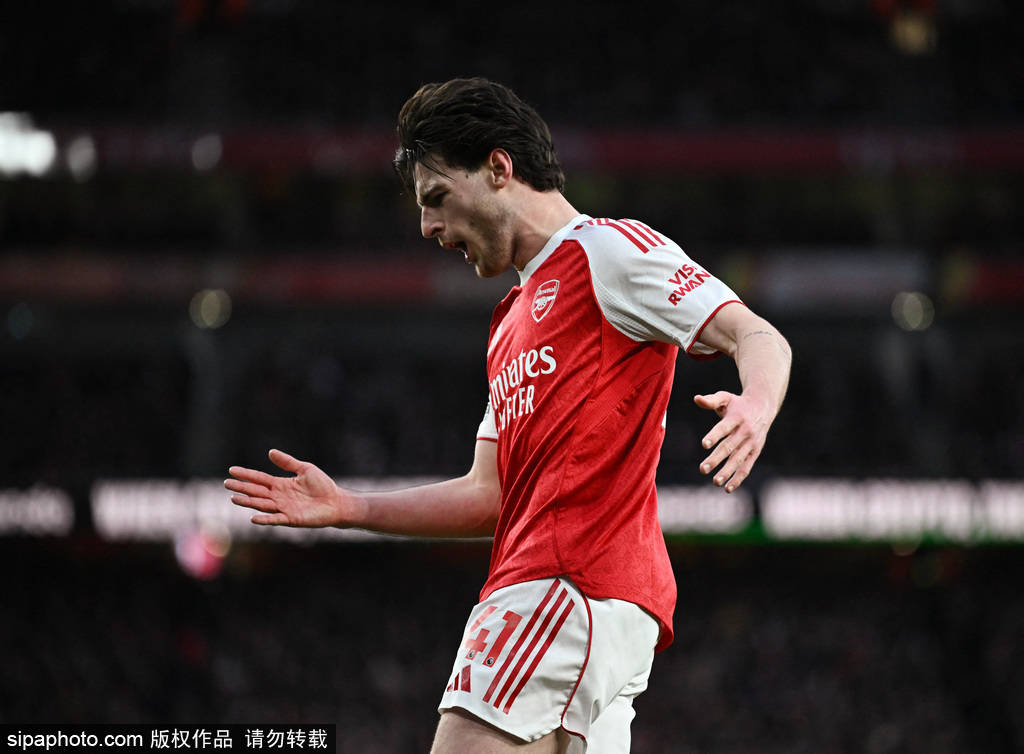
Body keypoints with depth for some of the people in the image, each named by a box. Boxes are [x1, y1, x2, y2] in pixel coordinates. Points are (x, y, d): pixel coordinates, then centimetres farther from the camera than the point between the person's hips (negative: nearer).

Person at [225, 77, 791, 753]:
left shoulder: (607, 249, 2)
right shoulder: (512, 323, 29)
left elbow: (756, 336, -9)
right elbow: (492, 494, 27)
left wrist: (757, 406, -32)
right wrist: (347, 509, 20)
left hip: (570, 582, -9)